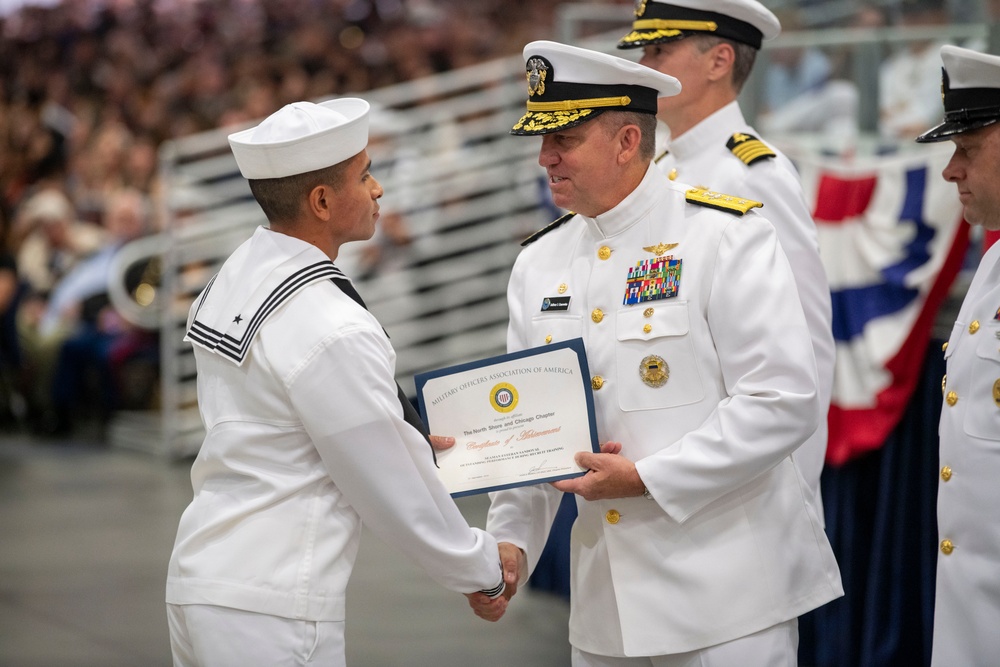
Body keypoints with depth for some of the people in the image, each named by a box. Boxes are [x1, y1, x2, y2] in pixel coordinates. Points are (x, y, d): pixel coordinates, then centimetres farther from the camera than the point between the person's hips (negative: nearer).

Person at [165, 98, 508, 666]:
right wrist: (483, 572, 3)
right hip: (270, 611, -9)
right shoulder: (333, 331, -19)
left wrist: (407, 441, 18)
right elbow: (394, 494, -11)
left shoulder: (235, 278, 7)